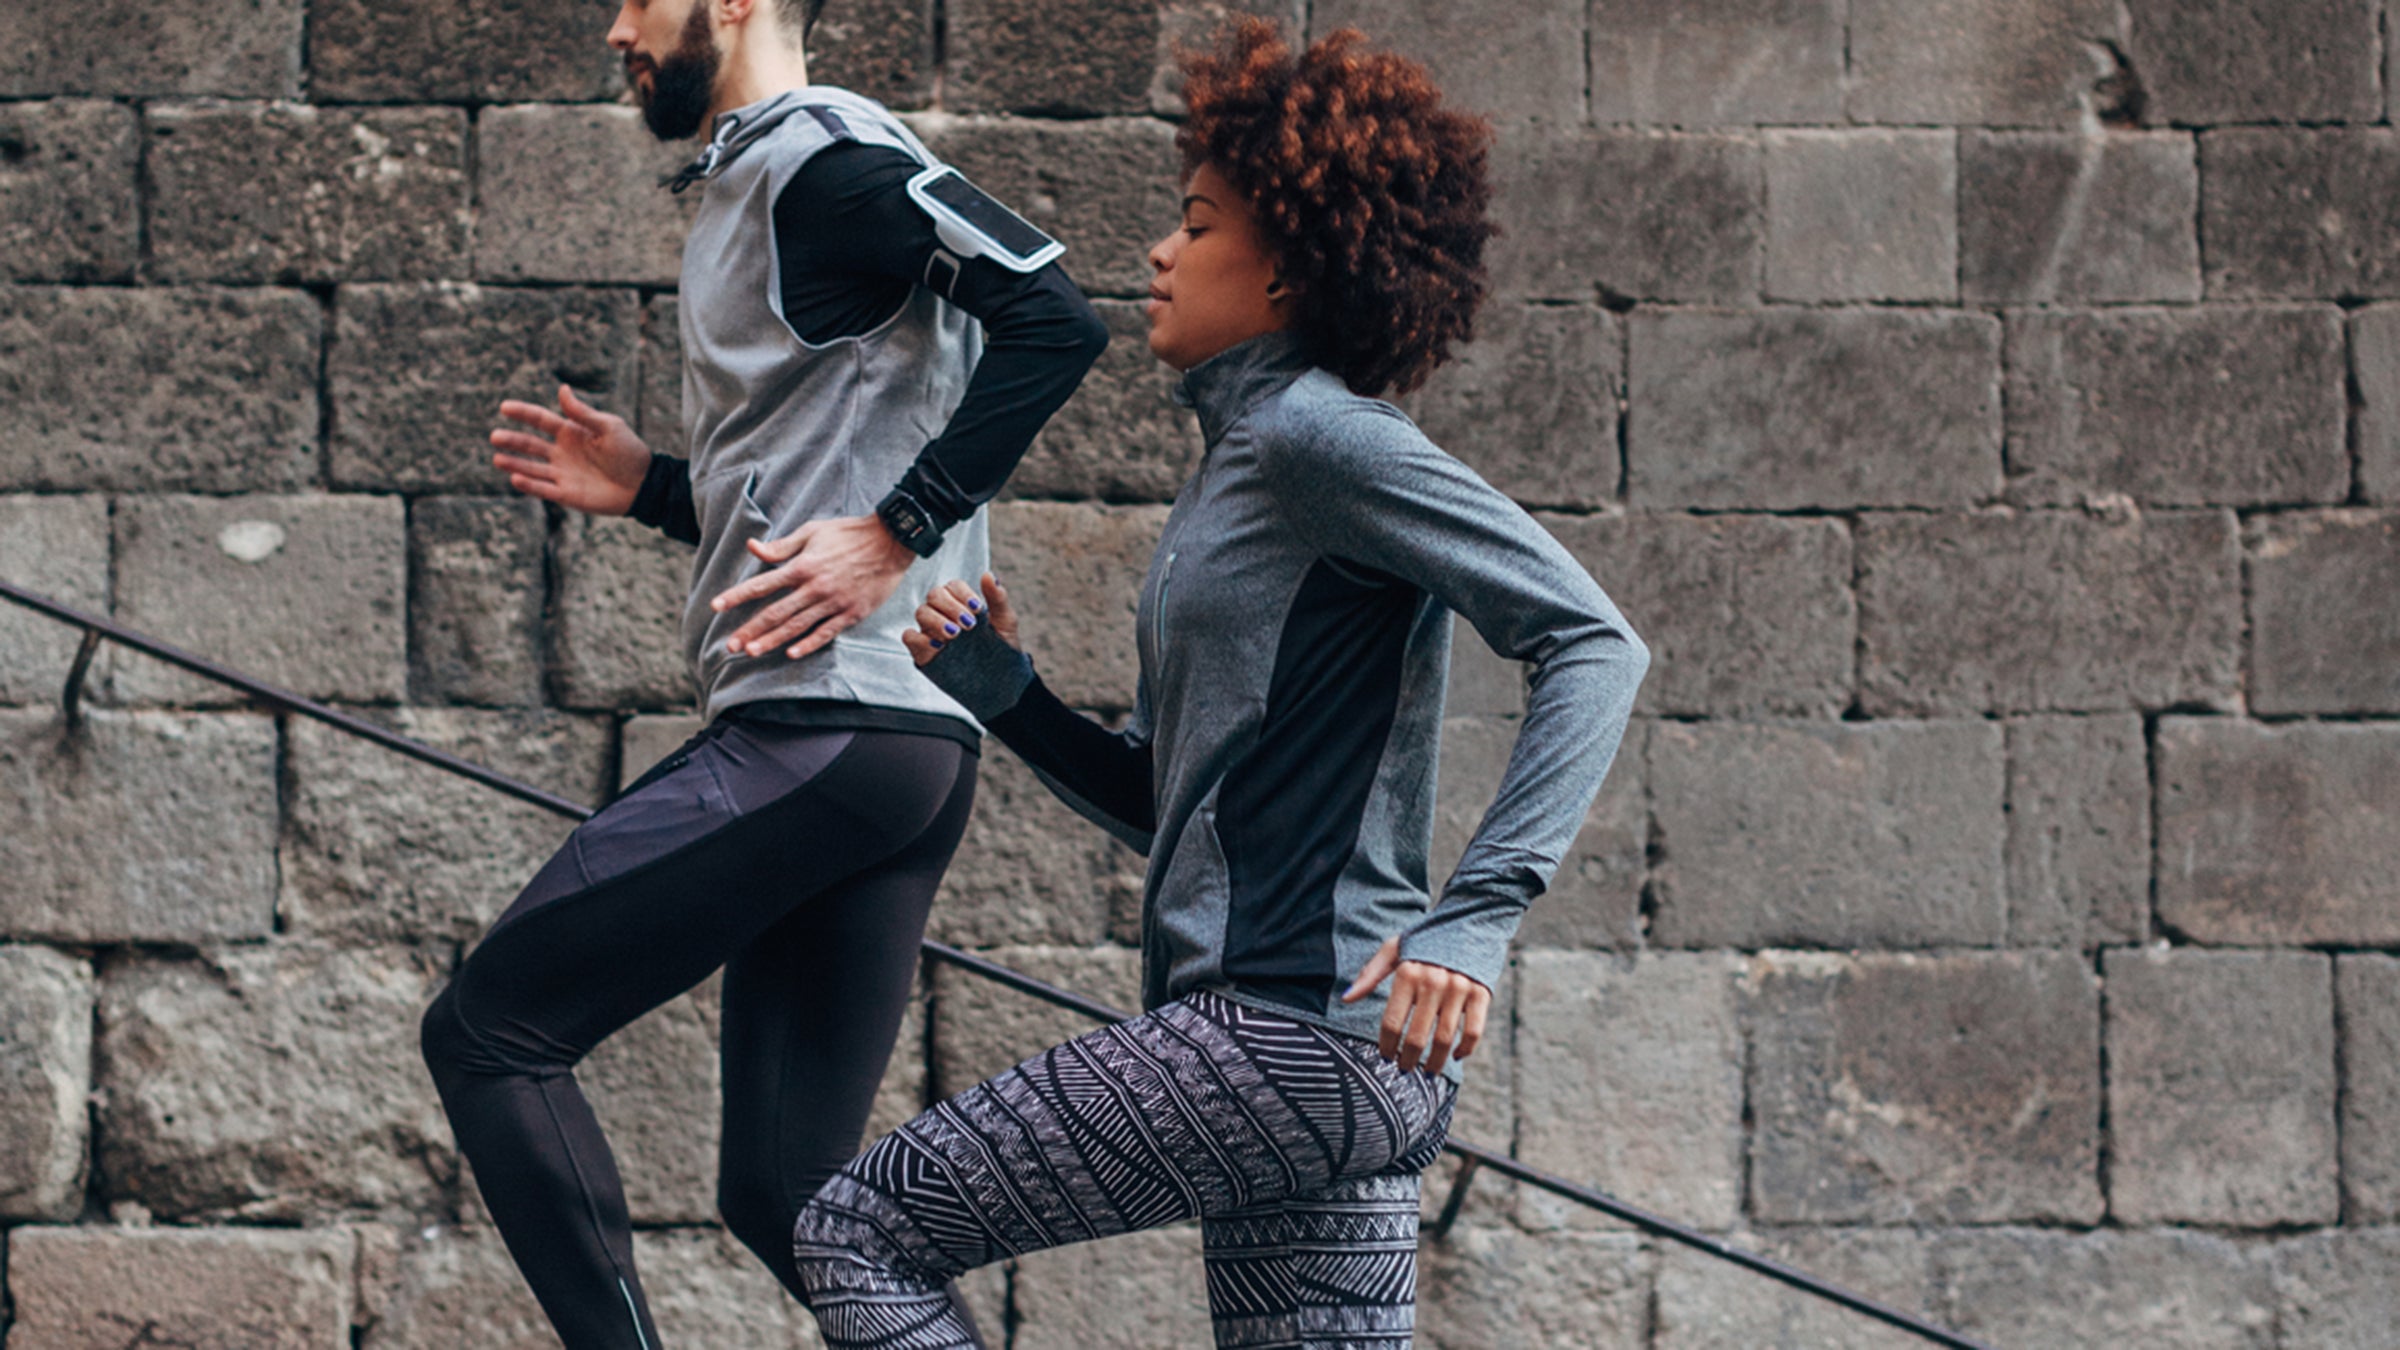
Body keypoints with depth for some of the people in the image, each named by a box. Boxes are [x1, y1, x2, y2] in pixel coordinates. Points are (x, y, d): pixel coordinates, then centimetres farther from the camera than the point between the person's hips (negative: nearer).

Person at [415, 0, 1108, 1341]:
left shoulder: (821, 153, -7)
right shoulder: (756, 178, 25)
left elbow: (1054, 318, -21)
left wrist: (891, 535, -21)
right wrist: (654, 489, 21)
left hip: (826, 723, -10)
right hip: (912, 748, 10)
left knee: (490, 1030, -6)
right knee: (786, 1191, 7)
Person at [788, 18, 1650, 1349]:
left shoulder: (1319, 438, -8)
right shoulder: (1235, 469, 22)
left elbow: (1594, 643, -17)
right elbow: (1172, 807, 27)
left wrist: (1476, 912, -26)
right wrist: (1002, 693, 11)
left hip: (1292, 1028, -10)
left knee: (855, 1237, -3)